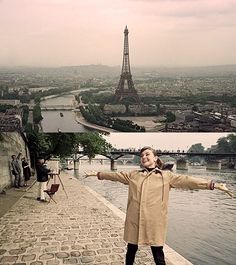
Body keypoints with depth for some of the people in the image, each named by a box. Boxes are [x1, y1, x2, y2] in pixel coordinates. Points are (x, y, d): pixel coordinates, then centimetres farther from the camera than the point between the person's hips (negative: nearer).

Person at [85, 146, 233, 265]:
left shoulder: (166, 176, 0)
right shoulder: (133, 175, 10)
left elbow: (186, 181, -8)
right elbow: (116, 176, 18)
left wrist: (213, 185, -16)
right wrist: (98, 174, 20)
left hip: (154, 221, -3)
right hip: (134, 219, 3)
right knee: (131, 250, 17)